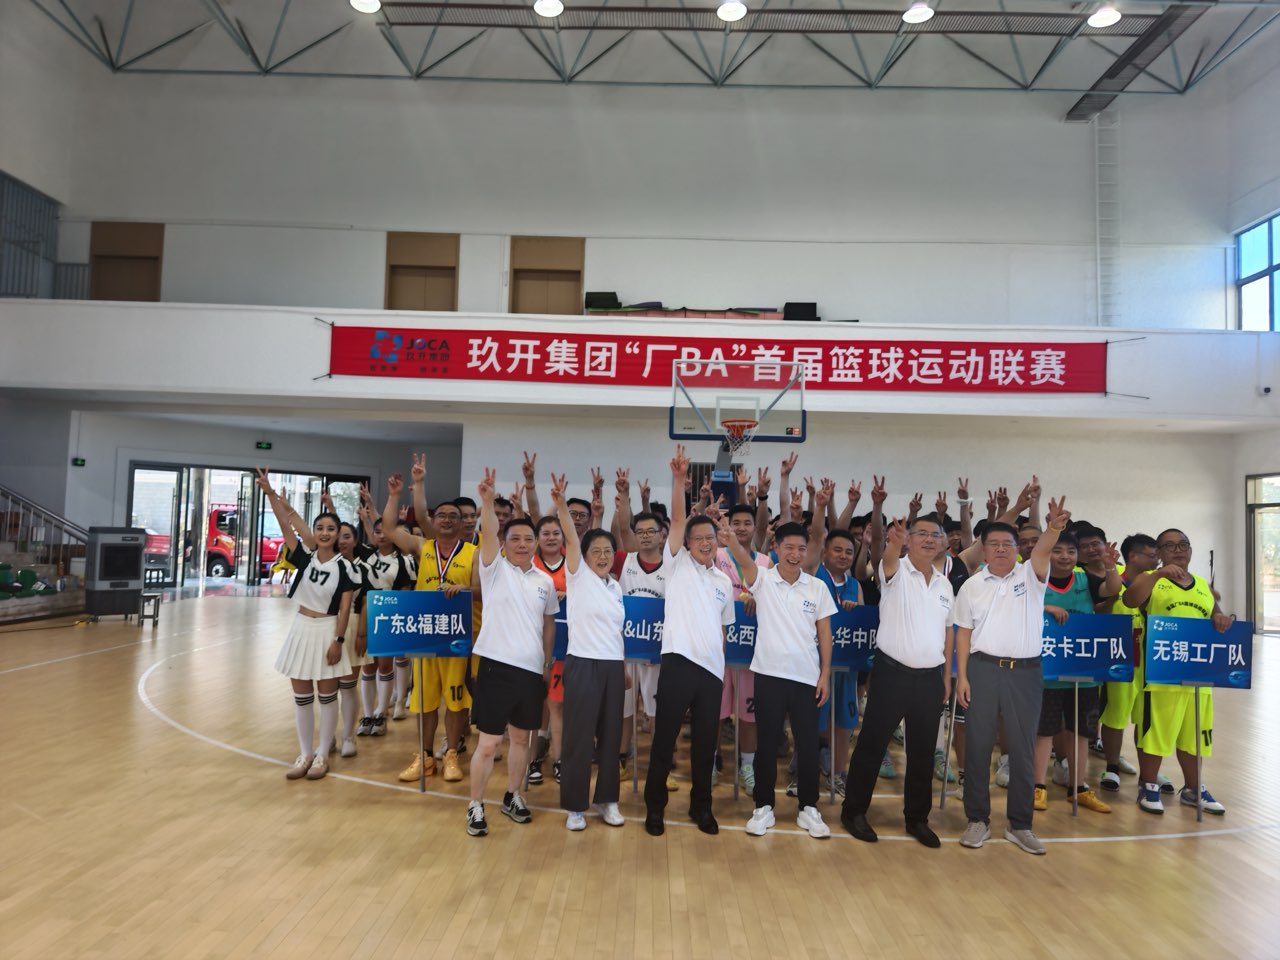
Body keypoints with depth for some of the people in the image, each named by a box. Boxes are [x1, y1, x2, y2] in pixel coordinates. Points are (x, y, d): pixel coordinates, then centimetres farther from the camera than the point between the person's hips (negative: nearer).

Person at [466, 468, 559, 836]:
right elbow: (488, 533, -20)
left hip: (532, 669, 4)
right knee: (489, 742, 0)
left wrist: (548, 662, 16)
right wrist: (488, 500, -35)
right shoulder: (496, 569, -3)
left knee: (521, 738, 15)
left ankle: (512, 797, 33)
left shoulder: (545, 581, 9)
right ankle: (475, 806, 15)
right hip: (497, 665, -4)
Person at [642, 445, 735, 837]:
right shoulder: (678, 564, 2)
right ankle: (654, 805, 16)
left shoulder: (724, 581, 15)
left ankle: (701, 806, 25)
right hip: (679, 662, -4)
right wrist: (679, 479, -21)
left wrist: (723, 664, 14)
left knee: (706, 740, 11)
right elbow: (678, 520, -10)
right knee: (665, 737, 2)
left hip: (712, 668, 4)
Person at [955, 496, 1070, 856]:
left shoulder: (1030, 576, 3)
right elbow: (963, 633, 7)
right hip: (983, 669, 1)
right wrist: (961, 676, -1)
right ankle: (978, 820, 17)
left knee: (1022, 748, 6)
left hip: (1025, 672, 0)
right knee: (978, 745, 4)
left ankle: (1020, 825, 19)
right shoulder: (972, 586, 7)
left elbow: (1042, 550, -19)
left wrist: (1054, 528, -40)